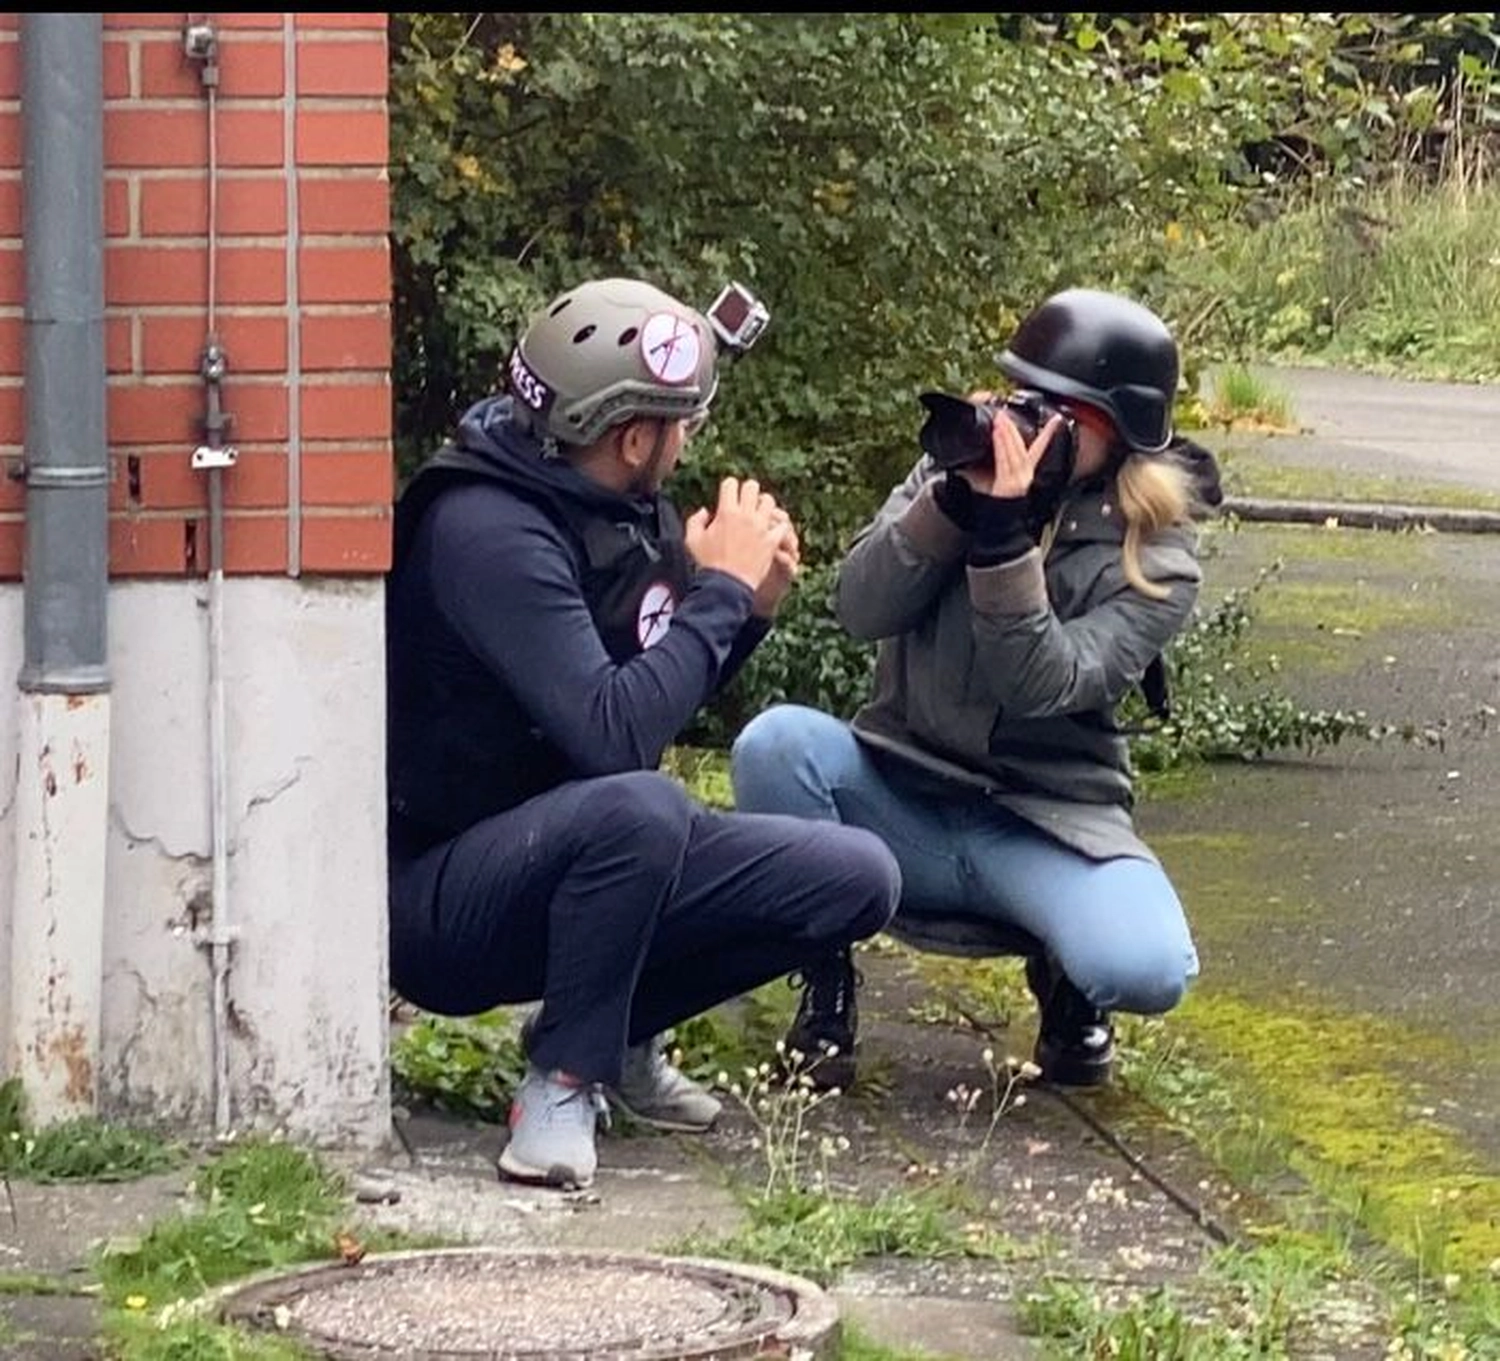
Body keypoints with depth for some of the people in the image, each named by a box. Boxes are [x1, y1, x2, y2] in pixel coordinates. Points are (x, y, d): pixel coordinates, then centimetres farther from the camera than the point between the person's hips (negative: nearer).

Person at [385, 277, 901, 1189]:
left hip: (585, 856, 9)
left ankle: (619, 1029, 10)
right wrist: (722, 588, -21)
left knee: (858, 879, -4)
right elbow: (615, 736, -32)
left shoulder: (630, 518, 3)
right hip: (441, 898, -9)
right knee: (642, 807, -38)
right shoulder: (488, 532, -23)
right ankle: (565, 1078, -18)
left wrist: (750, 608, -2)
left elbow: (665, 694, 16)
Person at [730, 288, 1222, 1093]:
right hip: (900, 801, 2)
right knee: (777, 742, -30)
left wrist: (1004, 541, -32)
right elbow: (861, 608, -11)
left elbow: (1043, 686, -21)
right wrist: (954, 500, -24)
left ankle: (1062, 978, 8)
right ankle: (824, 987, -7)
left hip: (1043, 827, -2)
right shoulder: (966, 471, 2)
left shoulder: (1155, 562, -7)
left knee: (1146, 970, -32)